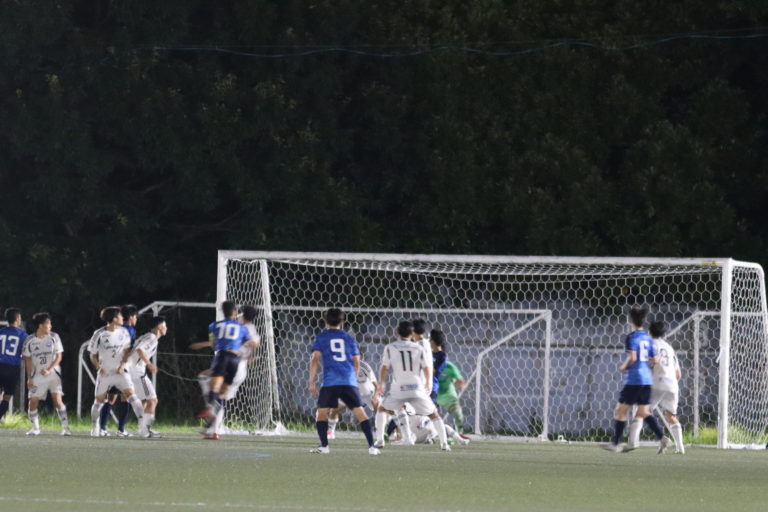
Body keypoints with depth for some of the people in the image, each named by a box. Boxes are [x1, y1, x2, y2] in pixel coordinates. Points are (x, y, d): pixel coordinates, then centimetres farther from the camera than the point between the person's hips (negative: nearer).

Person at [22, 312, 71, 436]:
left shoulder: (54, 337, -3)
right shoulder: (29, 341, -2)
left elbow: (58, 357, -2)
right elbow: (28, 360, 6)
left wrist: (48, 370, -16)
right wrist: (29, 378, 1)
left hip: (53, 374, -1)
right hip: (37, 376, 1)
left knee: (57, 400, -13)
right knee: (33, 401, -2)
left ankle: (65, 427, -8)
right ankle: (35, 428, 14)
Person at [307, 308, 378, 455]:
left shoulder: (321, 338, 8)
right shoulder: (349, 338, 15)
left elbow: (315, 360, -1)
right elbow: (356, 362, 17)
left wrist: (312, 382, 1)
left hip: (330, 382, -2)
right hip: (349, 382, 2)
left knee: (321, 413, 8)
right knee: (360, 412, 3)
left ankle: (324, 445, -3)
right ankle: (371, 446, -4)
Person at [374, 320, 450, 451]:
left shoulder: (390, 348, 5)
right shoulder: (419, 348, 7)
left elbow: (384, 368, 1)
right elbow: (426, 368, 3)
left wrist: (381, 384, 15)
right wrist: (428, 383, 18)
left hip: (398, 389, -1)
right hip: (417, 389, 1)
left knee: (382, 410, 23)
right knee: (433, 414, 17)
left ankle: (379, 440, 10)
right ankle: (444, 443, 8)